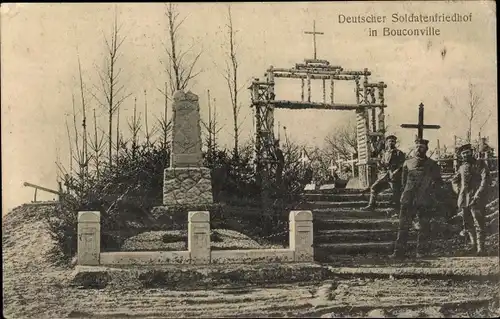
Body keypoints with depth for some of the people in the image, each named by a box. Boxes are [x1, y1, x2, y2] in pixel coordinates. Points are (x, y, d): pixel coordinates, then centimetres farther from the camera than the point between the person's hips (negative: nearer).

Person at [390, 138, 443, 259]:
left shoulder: (432, 165, 5)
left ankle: (421, 251, 12)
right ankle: (399, 250, 1)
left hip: (424, 201, -2)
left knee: (423, 227, 3)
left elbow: (438, 182, 8)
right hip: (408, 200, 2)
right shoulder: (407, 163, 10)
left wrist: (432, 195, -1)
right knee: (403, 225, -1)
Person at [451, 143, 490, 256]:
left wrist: (478, 194, -18)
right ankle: (473, 244, 27)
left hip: (476, 200, -6)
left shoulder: (480, 164, -1)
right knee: (467, 224, 13)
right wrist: (459, 189, 11)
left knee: (479, 224, -7)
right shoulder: (462, 167, 14)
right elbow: (454, 180, 28)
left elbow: (485, 179, -12)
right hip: (464, 200, 6)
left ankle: (480, 249, -6)